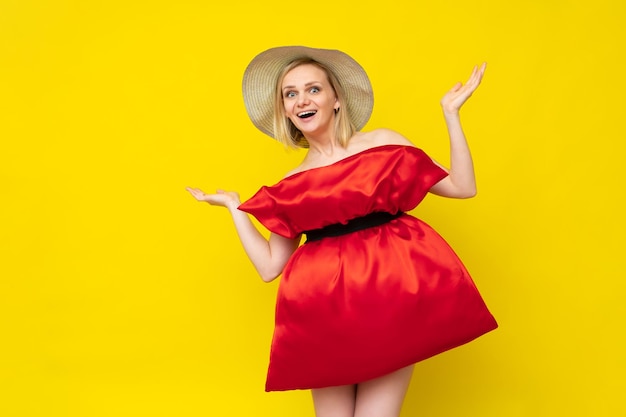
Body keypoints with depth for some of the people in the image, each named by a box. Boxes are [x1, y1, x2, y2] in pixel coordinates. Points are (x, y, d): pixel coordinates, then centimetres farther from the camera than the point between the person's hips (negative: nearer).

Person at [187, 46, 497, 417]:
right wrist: (235, 207, 16)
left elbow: (463, 187, 6)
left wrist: (451, 113, 5)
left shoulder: (382, 143, 8)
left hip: (390, 293, -2)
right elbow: (270, 267, 11)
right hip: (324, 311, 2)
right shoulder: (290, 186, 12)